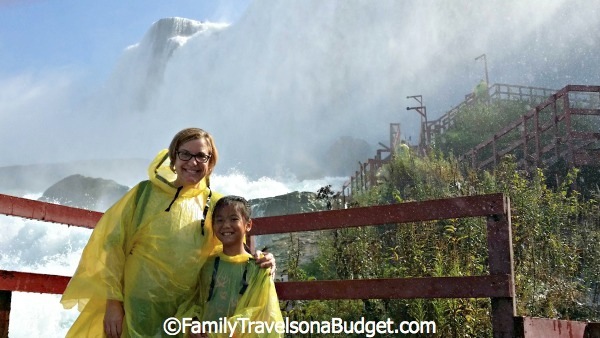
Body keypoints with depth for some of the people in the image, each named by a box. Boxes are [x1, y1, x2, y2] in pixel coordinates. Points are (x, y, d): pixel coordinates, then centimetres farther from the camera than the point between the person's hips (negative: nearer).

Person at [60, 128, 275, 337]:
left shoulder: (215, 205, 3)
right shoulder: (146, 193, -4)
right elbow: (112, 243, -4)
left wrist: (256, 262, -11)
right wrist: (113, 300, -10)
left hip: (186, 315, 3)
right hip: (137, 311, -2)